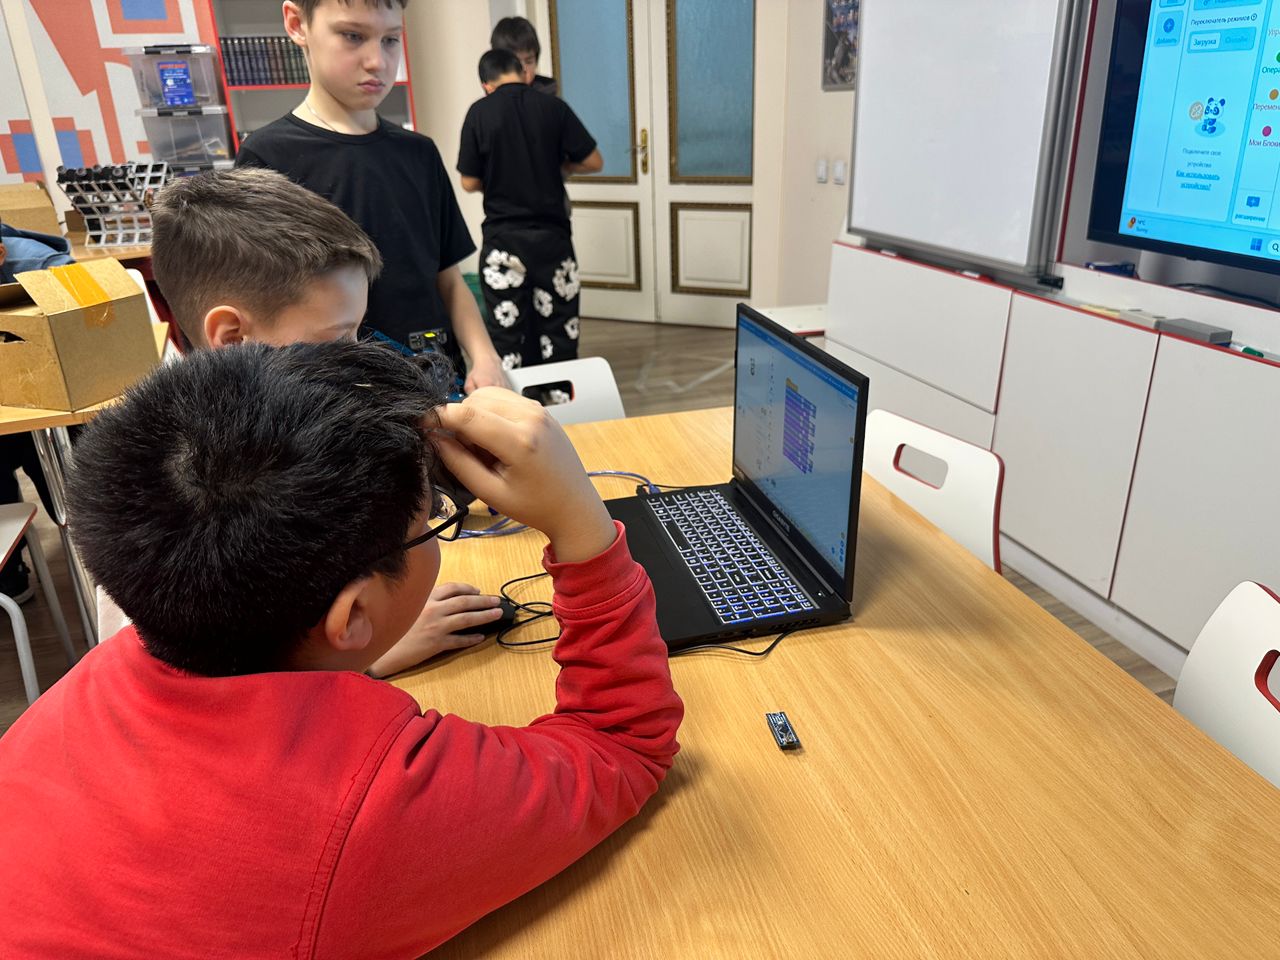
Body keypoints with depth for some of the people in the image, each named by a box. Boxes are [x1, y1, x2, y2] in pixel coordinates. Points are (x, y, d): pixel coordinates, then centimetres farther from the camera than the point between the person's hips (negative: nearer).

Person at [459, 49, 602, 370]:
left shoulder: (479, 113, -5)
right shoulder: (554, 107, -3)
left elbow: (470, 182, -2)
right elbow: (593, 162, 0)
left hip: (503, 238, -1)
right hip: (552, 235, 1)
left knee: (506, 330, 6)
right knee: (559, 330, 10)